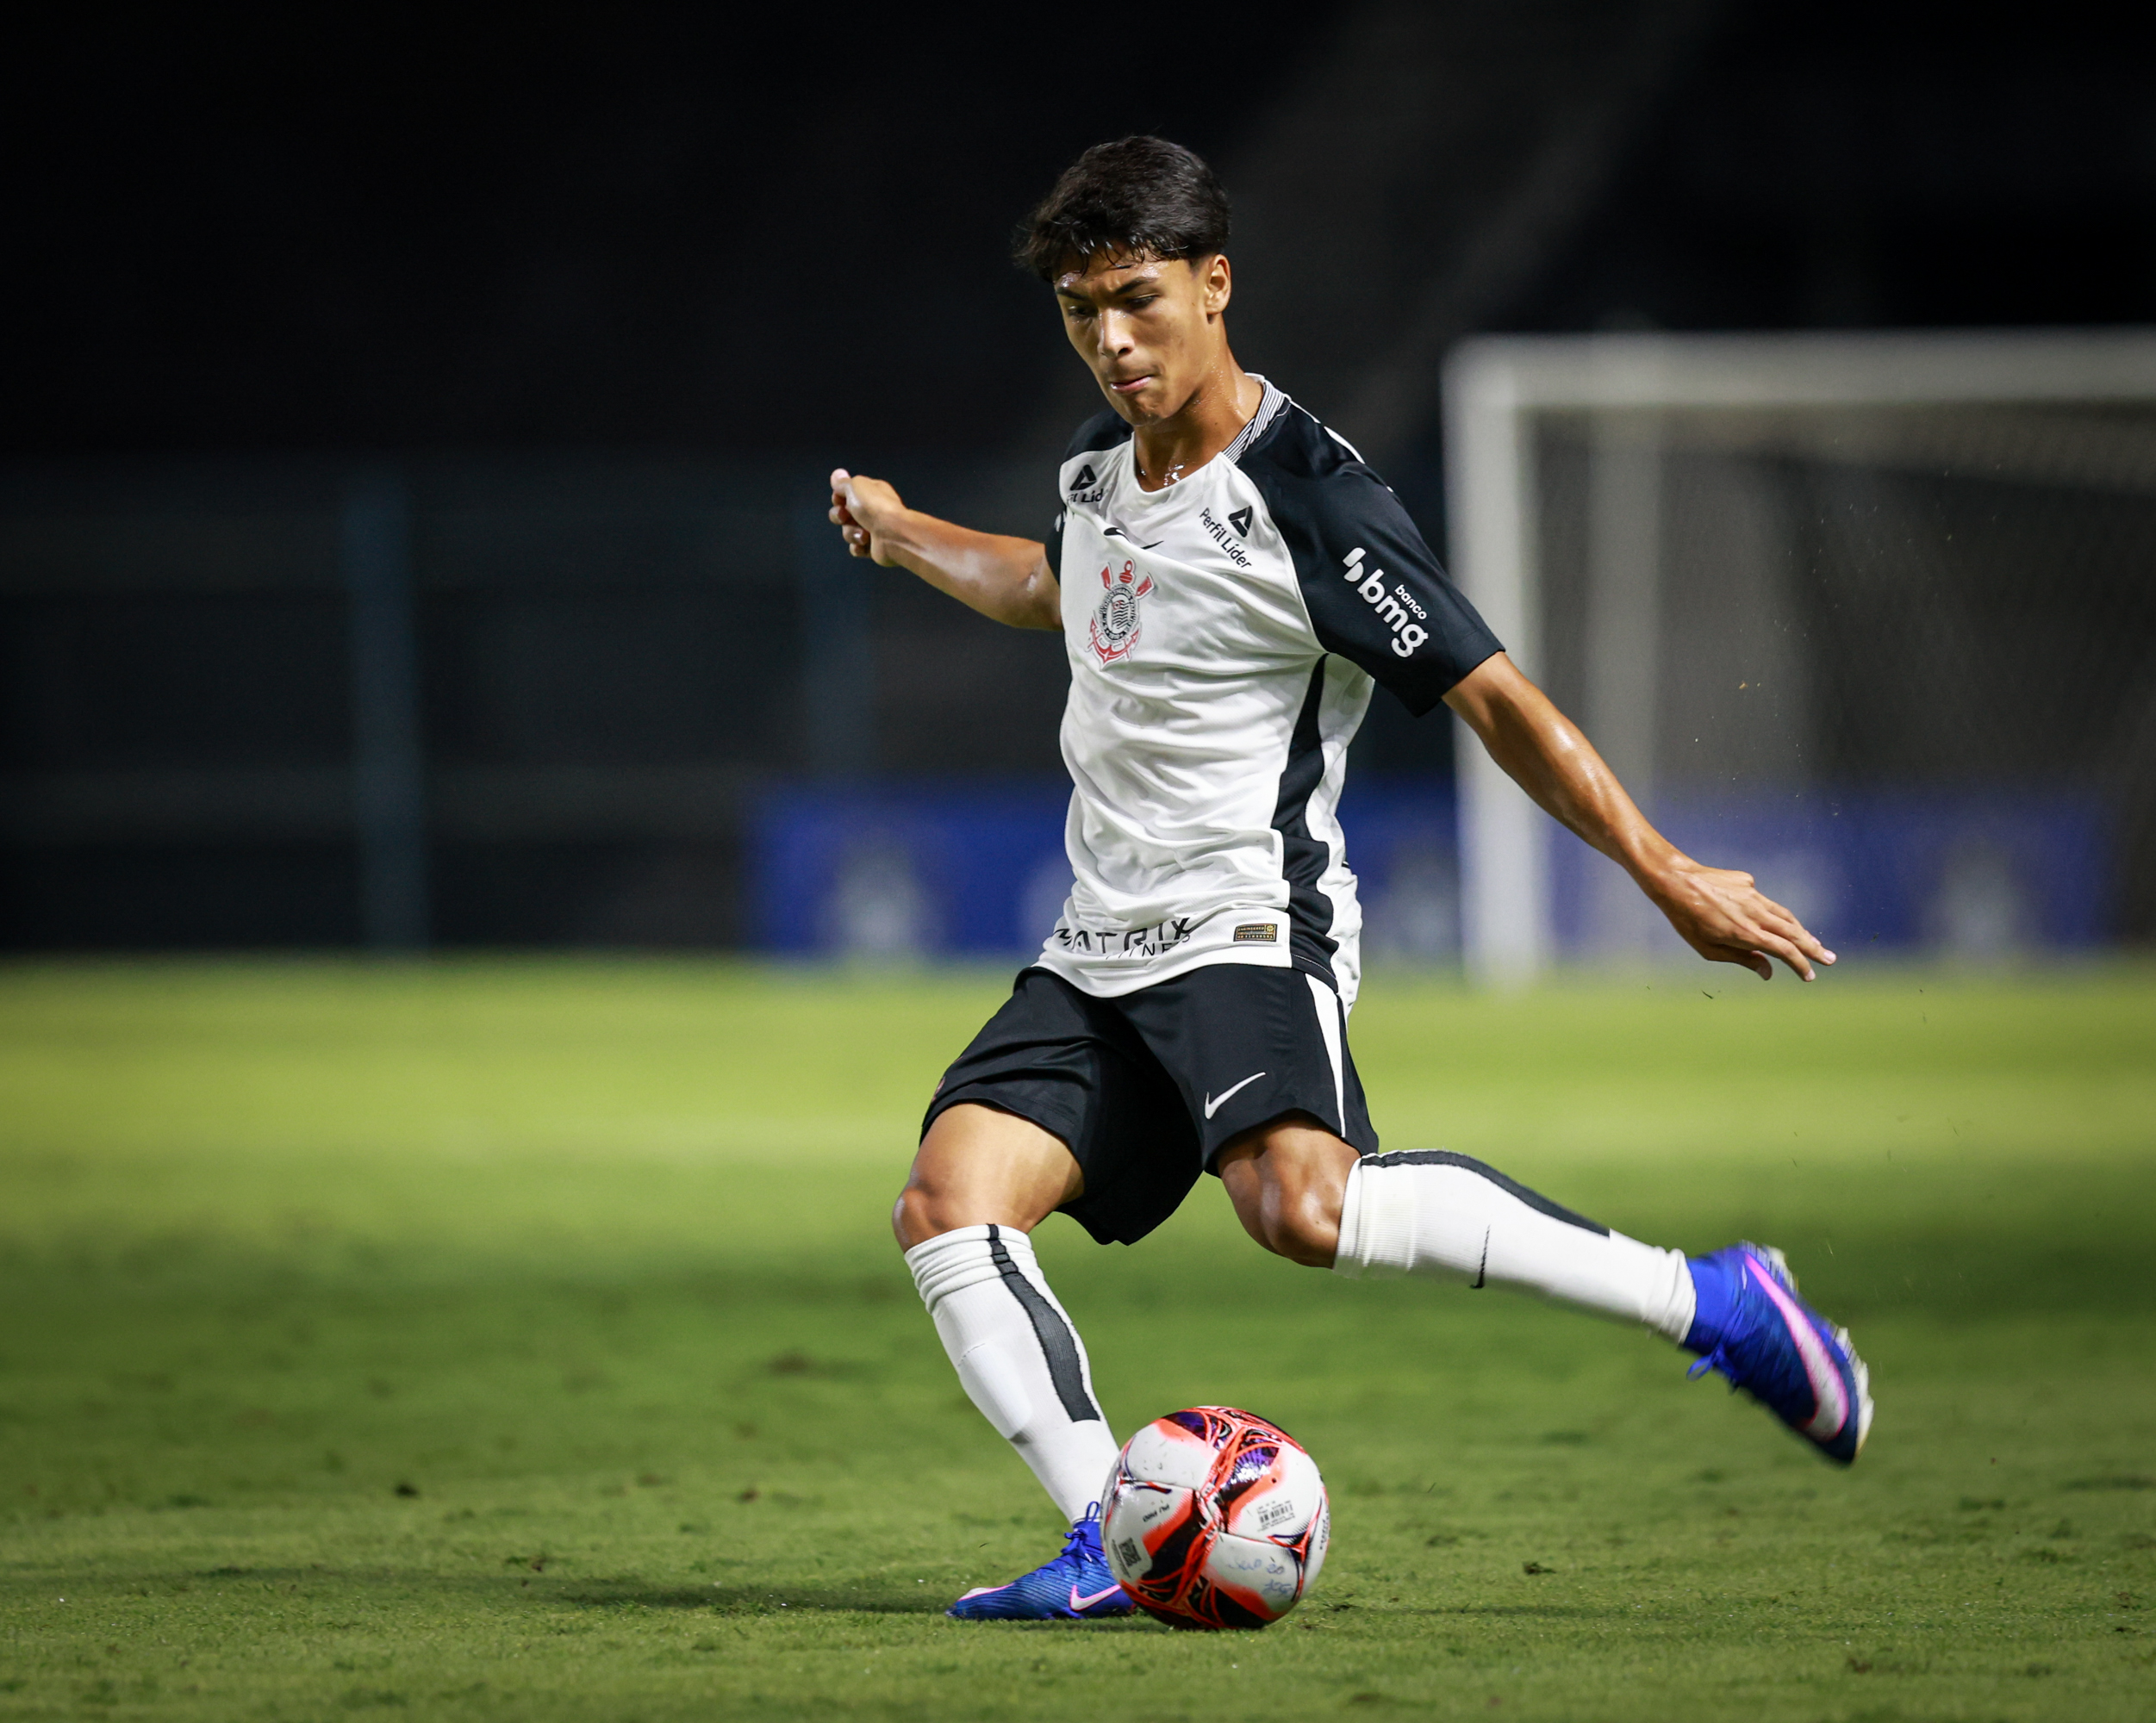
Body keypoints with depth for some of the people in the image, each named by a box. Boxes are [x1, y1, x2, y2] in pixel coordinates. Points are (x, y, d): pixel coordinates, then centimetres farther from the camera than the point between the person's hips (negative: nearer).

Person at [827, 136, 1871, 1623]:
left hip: (1247, 933, -8)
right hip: (1100, 954, 8)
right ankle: (1110, 1544, -17)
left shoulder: (1309, 501, -12)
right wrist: (906, 536, 47)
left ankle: (1710, 1304, -27)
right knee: (948, 1203, -13)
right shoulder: (1103, 464, 12)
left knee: (1299, 1201, -34)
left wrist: (1670, 878, -16)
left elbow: (1496, 699, -12)